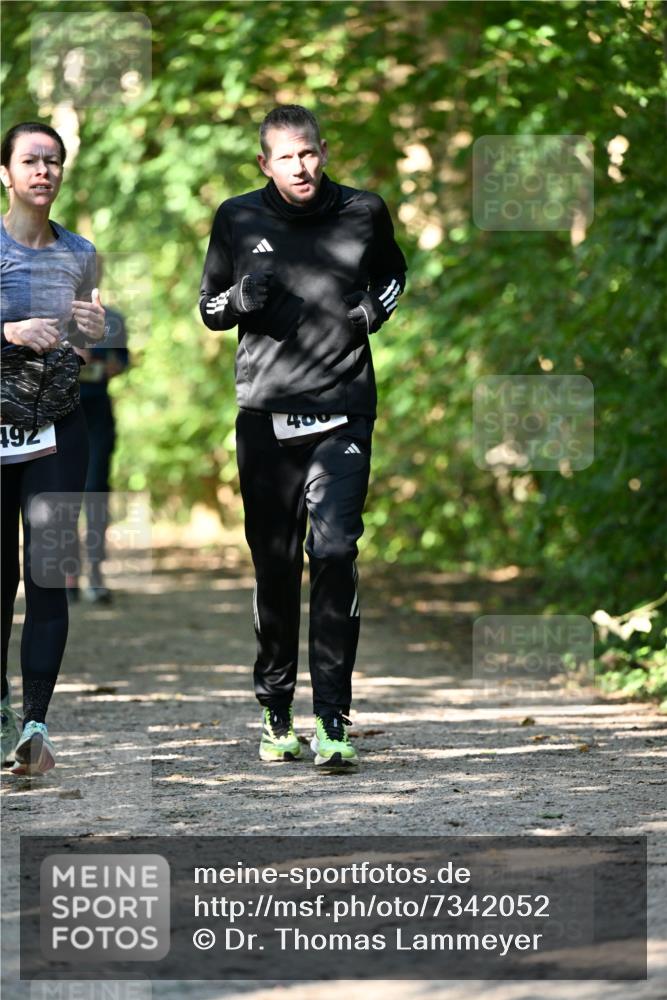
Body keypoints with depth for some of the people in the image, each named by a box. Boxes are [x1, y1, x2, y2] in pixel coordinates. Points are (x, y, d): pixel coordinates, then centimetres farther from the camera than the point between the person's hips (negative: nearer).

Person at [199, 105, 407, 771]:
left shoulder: (363, 212, 4)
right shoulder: (238, 220, 3)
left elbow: (393, 272, 25)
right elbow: (209, 306, 15)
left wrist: (378, 308, 4)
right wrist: (240, 299, -8)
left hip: (343, 413, -1)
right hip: (265, 415, 1)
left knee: (335, 553, -14)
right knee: (274, 565, 5)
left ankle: (332, 721, -12)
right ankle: (276, 711, 20)